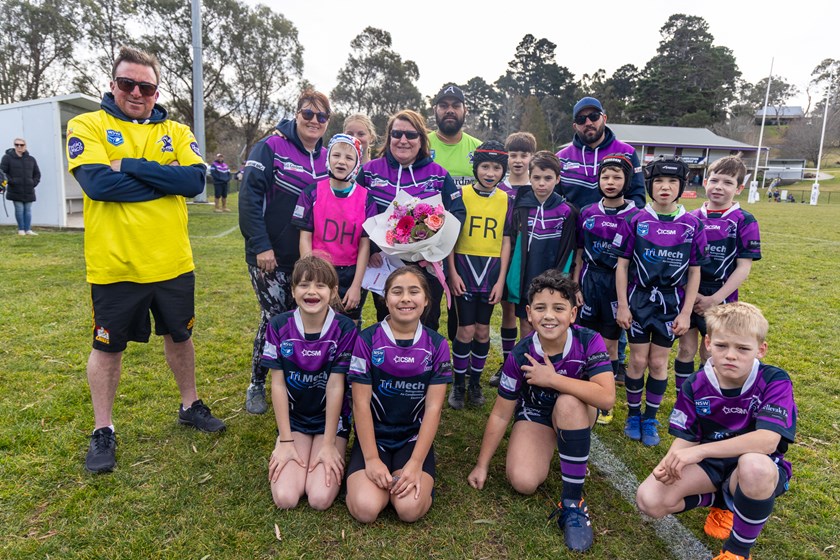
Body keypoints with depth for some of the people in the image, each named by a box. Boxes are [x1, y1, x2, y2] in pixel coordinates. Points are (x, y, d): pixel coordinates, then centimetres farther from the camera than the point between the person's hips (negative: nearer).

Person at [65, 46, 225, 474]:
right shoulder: (87, 126, -2)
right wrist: (167, 180, -13)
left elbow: (196, 179, -11)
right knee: (107, 346, 11)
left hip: (172, 261, 3)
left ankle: (190, 406, 38)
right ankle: (102, 431, 28)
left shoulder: (176, 132, 6)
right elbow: (97, 182, -19)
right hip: (113, 264, -2)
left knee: (178, 335, 18)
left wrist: (131, 166, -17)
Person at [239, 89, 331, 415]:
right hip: (270, 255, -5)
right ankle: (257, 386, 17)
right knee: (275, 317, -3)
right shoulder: (272, 147, -8)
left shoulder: (326, 157, 7)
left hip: (307, 257, 5)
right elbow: (250, 196, -14)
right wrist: (261, 246, -18)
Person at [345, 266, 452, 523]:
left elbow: (433, 408, -7)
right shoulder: (367, 340, -8)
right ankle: (375, 477, 9)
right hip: (372, 436, 0)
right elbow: (361, 403, -8)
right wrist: (372, 459, -14)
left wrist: (416, 463, -14)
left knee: (410, 509, -22)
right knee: (365, 509, -22)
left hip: (414, 438, 1)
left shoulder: (437, 345, -4)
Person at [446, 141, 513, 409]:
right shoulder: (461, 196, -3)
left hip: (491, 272, 2)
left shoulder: (506, 200, 4)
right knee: (466, 330, -1)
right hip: (464, 270, -2)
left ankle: (475, 382, 27)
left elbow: (506, 241, 4)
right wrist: (452, 272, -8)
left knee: (482, 330, 10)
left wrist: (501, 279, -1)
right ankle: (458, 384, 17)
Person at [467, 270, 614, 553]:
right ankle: (548, 447, 14)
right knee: (523, 482, -22)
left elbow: (607, 397, -37)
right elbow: (501, 414, -12)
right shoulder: (520, 356, -22)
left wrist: (552, 379, -35)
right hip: (535, 415, 1)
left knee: (568, 402, -36)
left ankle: (573, 500, -21)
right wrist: (482, 465, -5)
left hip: (577, 415, 0)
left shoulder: (589, 342, -25)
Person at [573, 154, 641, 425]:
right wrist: (576, 286, 4)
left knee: (610, 344, 8)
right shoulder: (587, 213, 3)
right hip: (590, 281, 2)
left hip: (618, 284, -2)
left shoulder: (634, 216, -6)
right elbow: (579, 253, 7)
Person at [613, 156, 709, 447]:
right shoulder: (636, 221, -6)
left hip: (671, 302, 1)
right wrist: (622, 305, -5)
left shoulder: (692, 225, -3)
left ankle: (650, 419, 25)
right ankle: (633, 415, 25)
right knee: (638, 360, 6)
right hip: (638, 299, -1)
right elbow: (622, 264, -3)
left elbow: (694, 272, 1)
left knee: (658, 363, 9)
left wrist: (686, 312, -3)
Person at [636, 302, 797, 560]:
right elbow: (686, 439, -5)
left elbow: (768, 440, -31)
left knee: (754, 466, -41)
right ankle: (721, 498, 11)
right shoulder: (695, 386, -8)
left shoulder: (774, 381, -18)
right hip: (709, 463, 3)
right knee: (649, 500, -18)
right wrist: (670, 463, -29)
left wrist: (700, 451, -35)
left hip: (758, 465, -3)